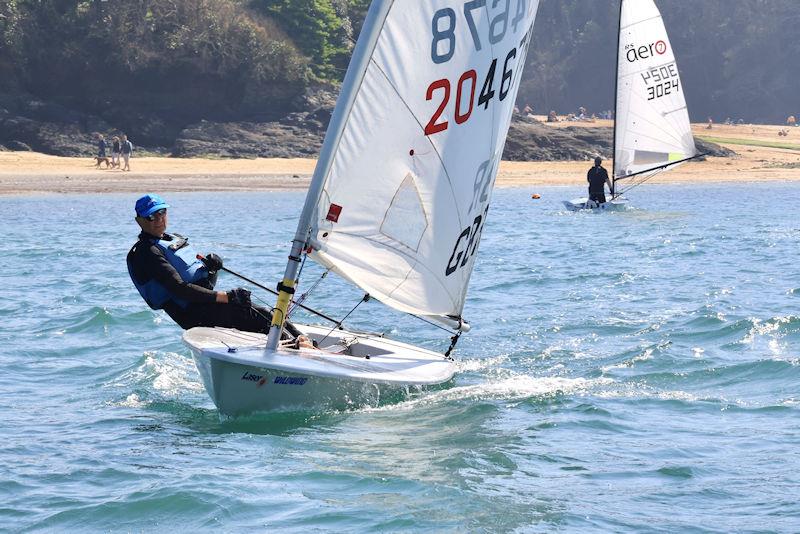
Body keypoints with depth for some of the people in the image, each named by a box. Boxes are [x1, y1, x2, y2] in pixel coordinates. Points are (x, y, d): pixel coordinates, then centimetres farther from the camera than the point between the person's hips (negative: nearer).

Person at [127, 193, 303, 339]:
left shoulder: (175, 239, 22)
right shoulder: (146, 252, -9)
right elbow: (178, 288, -22)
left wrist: (212, 265, -5)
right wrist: (224, 297, -28)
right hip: (193, 314, -9)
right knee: (261, 317, -19)